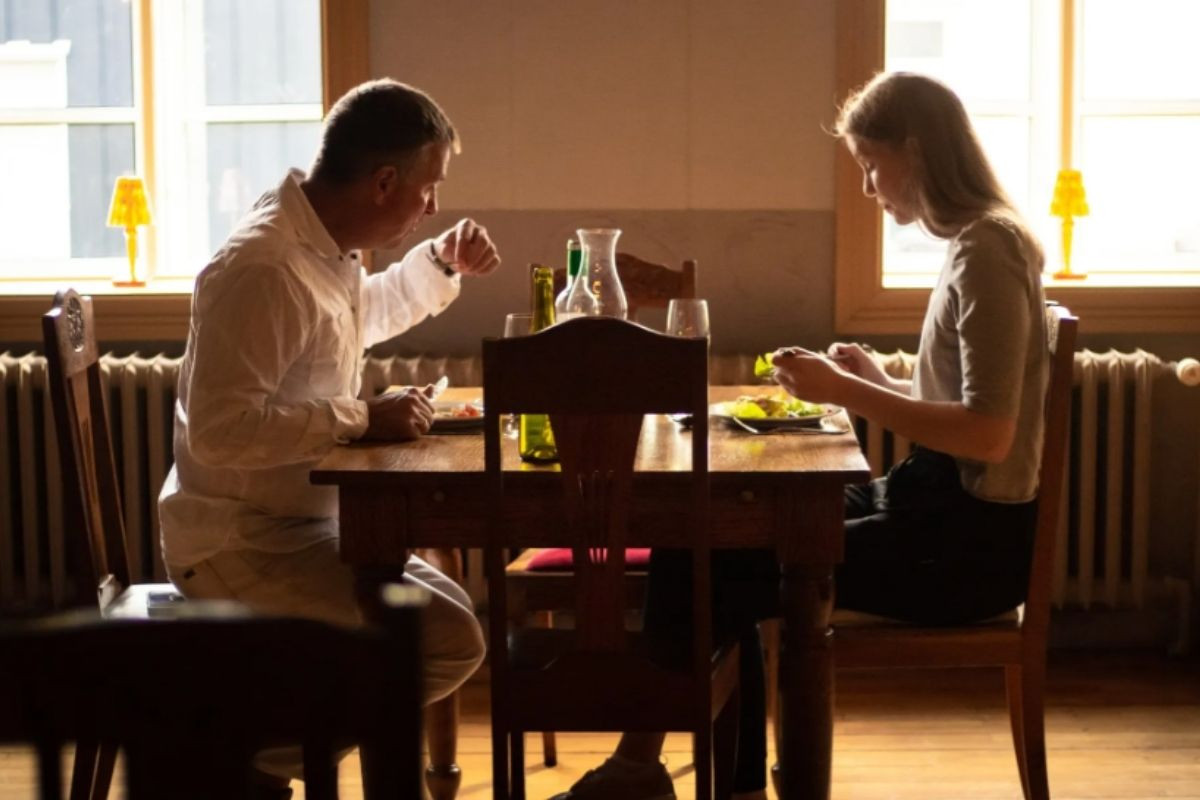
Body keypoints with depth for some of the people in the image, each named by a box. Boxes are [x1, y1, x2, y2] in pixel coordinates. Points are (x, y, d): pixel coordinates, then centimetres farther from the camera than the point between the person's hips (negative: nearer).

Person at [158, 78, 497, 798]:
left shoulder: (323, 246, 8)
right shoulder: (264, 268, -24)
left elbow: (367, 314, 31)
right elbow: (221, 428, -31)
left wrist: (442, 264, 14)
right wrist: (364, 418, -24)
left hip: (299, 524, 10)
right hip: (242, 545, -10)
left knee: (453, 609, 20)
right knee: (449, 640, -20)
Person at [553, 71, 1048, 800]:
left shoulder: (986, 251, -17)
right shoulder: (976, 243, 12)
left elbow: (990, 434, -24)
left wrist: (843, 391, -19)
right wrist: (877, 383, 6)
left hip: (967, 541, -10)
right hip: (939, 510, 10)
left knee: (710, 571, -10)